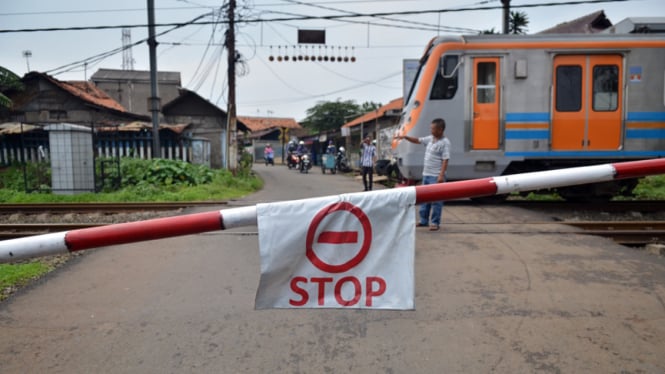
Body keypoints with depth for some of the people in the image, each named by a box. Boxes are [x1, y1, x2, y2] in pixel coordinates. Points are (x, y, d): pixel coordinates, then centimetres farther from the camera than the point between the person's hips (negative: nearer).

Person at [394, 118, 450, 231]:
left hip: (436, 176, -8)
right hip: (426, 174, 8)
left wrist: (441, 175, -23)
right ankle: (424, 220, 24)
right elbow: (417, 140, 24)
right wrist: (405, 137, 12)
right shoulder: (430, 139, 10)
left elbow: (445, 160, -17)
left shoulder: (445, 142, -13)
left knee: (436, 199, -3)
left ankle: (435, 223, 4)